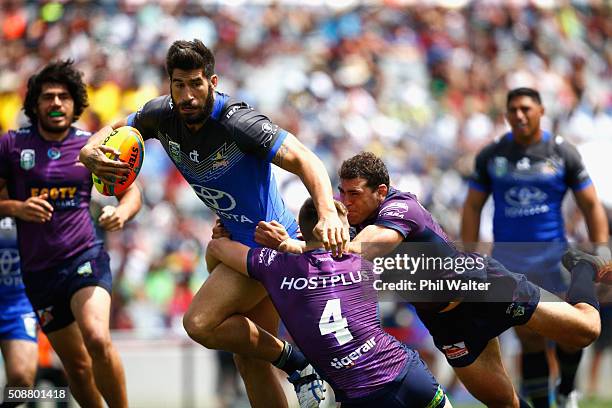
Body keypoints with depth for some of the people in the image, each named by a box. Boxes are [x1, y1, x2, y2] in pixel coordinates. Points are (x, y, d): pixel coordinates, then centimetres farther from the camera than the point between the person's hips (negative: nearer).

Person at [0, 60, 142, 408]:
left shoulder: (90, 146, 3)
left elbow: (132, 192, 12)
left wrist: (122, 212, -10)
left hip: (85, 256, -2)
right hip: (37, 271, 2)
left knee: (97, 338, -27)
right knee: (77, 364, 7)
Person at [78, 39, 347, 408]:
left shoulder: (237, 122, -25)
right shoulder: (163, 115, -3)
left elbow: (303, 159, -32)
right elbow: (115, 129, 14)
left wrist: (328, 213, -49)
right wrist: (90, 152, -11)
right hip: (242, 243, 8)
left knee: (199, 323, -18)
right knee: (250, 362, 9)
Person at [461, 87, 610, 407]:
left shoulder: (563, 153, 0)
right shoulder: (491, 156, 4)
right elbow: (473, 207, 8)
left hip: (552, 253, -1)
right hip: (508, 257, 1)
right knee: (528, 335, -1)